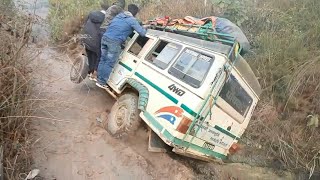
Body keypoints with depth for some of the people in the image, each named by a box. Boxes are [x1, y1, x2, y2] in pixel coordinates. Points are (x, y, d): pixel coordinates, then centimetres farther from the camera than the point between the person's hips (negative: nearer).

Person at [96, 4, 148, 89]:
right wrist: (144, 28, 22)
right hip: (115, 42, -7)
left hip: (105, 37, 7)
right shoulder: (132, 20, 0)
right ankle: (102, 82, 11)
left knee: (103, 60, 17)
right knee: (109, 63, 4)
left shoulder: (119, 15, 21)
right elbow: (142, 33, -2)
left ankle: (99, 79, 27)